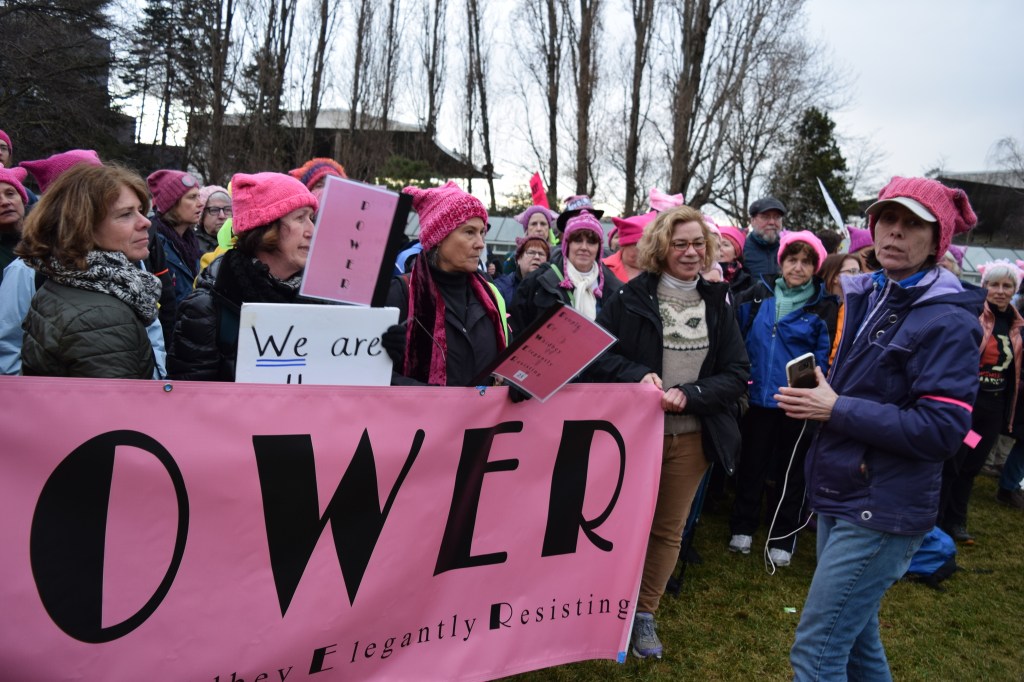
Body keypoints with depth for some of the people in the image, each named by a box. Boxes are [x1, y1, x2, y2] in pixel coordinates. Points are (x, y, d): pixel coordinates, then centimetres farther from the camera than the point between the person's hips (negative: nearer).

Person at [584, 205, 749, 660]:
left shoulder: (717, 303, 3)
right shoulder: (631, 296, -5)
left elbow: (737, 374, 0)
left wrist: (689, 394, -16)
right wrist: (637, 376, -21)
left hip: (691, 436, 3)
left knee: (669, 530, 13)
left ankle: (645, 614, 31)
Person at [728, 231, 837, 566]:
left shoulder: (824, 306, -5)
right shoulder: (759, 294, 0)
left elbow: (827, 358, -6)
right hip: (758, 397, 2)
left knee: (790, 470, 12)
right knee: (751, 463, 14)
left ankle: (782, 539, 28)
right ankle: (742, 527, 32)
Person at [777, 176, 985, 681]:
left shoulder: (948, 321, -15)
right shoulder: (867, 297, 9)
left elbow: (943, 431, -23)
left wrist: (836, 410, -20)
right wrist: (814, 397, 0)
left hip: (884, 512, -8)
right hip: (840, 497, 8)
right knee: (855, 637, 21)